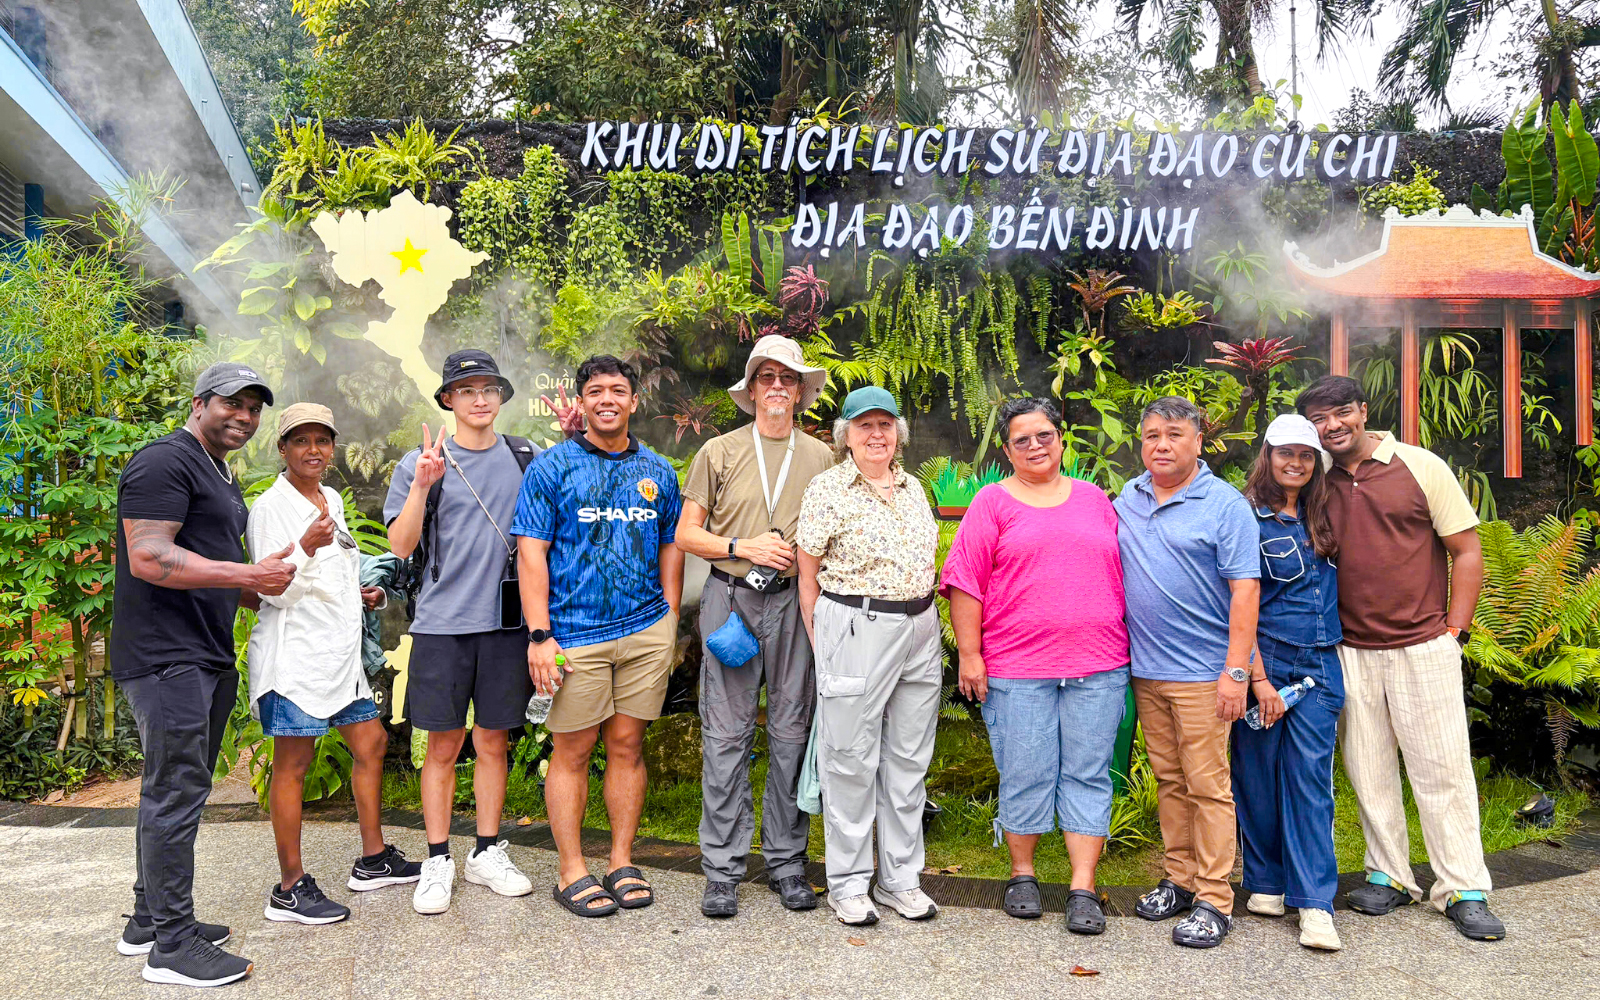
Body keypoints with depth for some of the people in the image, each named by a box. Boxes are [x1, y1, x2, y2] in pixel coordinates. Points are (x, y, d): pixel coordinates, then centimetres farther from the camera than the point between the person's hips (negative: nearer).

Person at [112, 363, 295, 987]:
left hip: (206, 656, 10)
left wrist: (274, 594, 22)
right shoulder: (165, 462, -12)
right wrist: (251, 575, -22)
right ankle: (171, 945, 2)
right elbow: (149, 559, -22)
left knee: (176, 790, 16)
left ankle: (149, 921, 28)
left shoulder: (222, 477, 21)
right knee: (176, 793, -6)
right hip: (165, 657, -10)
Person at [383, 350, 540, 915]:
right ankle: (438, 862, 16)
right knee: (443, 746, 4)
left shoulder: (525, 457, 8)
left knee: (493, 742, 10)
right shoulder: (419, 464, 2)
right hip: (443, 621, -2)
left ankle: (487, 853, 23)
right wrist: (422, 487, -18)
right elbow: (401, 547, -3)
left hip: (505, 620, 2)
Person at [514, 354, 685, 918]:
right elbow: (531, 554, -5)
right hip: (574, 633, -3)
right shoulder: (552, 468, 0)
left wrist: (668, 625, 11)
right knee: (572, 751, 3)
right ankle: (572, 873, 14)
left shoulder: (657, 471, 11)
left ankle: (622, 865, 20)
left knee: (627, 746, 9)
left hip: (645, 630, 3)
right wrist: (539, 636, -11)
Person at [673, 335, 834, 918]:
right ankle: (723, 868, 9)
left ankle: (786, 861, 18)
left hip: (795, 602, 1)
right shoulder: (719, 453, 8)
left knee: (792, 730, 5)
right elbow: (686, 534, 6)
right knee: (725, 734, 0)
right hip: (730, 597, -1)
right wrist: (744, 547, -8)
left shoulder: (820, 457, 12)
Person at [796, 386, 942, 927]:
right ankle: (848, 883, 15)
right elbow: (808, 575, -3)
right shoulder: (827, 490, -4)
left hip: (920, 631, 6)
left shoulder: (913, 488, 13)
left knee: (909, 760, 11)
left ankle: (901, 877, 24)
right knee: (852, 761, 1)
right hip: (855, 631, -6)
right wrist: (821, 646, -4)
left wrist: (926, 624, 14)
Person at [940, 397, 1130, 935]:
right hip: (1017, 667, -2)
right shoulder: (993, 502, 4)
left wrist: (1124, 648, 12)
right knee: (1025, 774, 4)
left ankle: (1083, 890, 10)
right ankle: (1022, 875, 23)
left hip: (1097, 667, 3)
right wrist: (969, 654, -7)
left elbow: (1122, 572, 18)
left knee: (1088, 775, 3)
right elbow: (965, 581, -1)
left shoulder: (1095, 499, 14)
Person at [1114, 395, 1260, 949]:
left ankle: (1213, 899, 7)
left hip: (1202, 673, -5)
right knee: (1168, 781, 13)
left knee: (1208, 787, -1)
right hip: (1145, 669, 5)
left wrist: (1236, 672, -16)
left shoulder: (1225, 505, -6)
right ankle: (1180, 879, 24)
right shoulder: (1127, 500, 10)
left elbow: (1245, 591, -10)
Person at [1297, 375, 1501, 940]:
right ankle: (1389, 877, 24)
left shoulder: (1421, 467, -2)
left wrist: (1454, 631, -4)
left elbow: (1467, 551, 0)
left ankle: (1463, 890, 13)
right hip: (1350, 652, 3)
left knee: (1442, 767, 1)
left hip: (1422, 647, -3)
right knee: (1368, 770, 9)